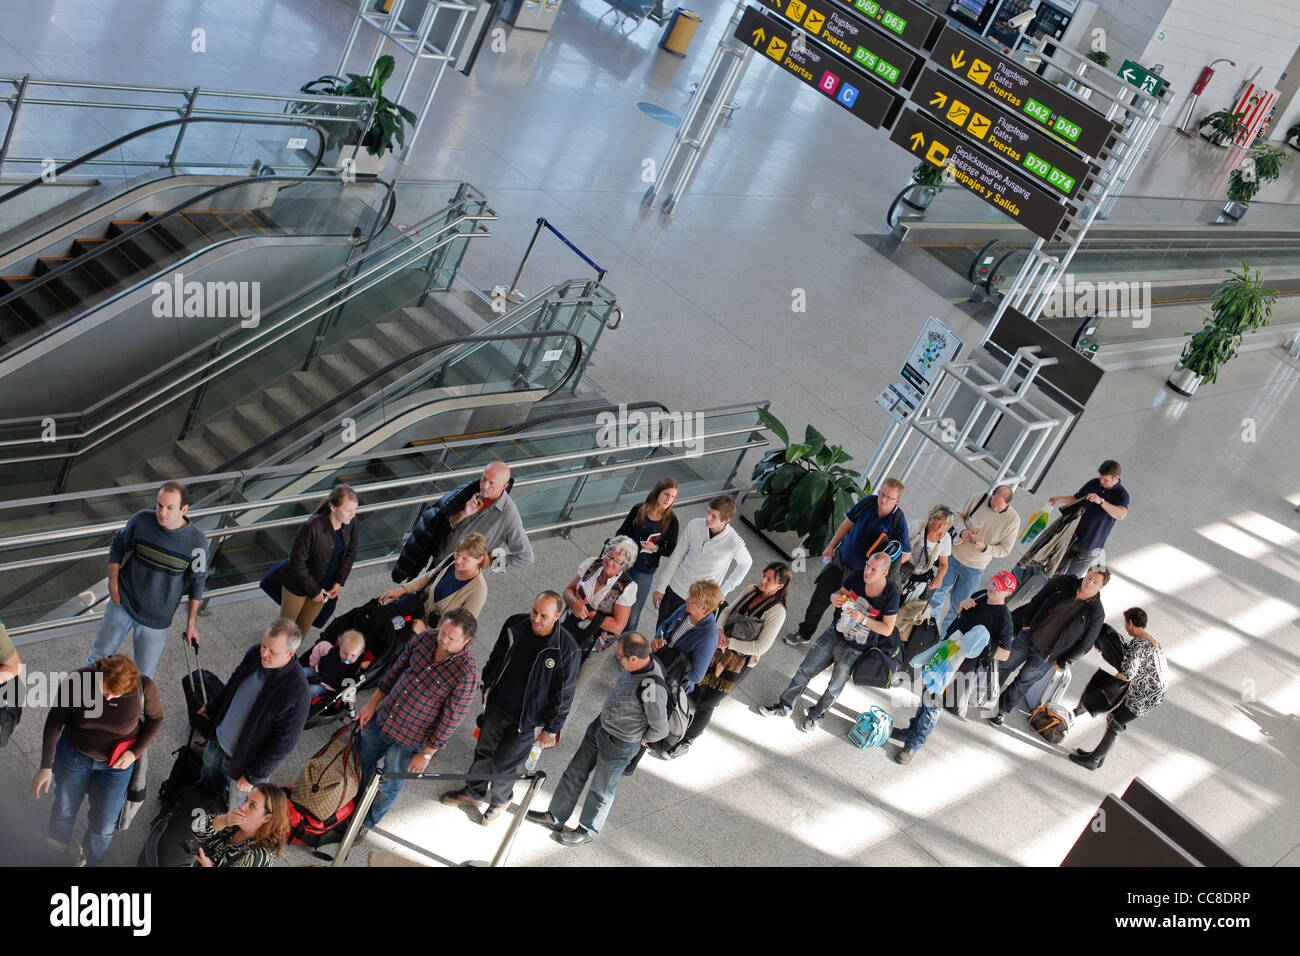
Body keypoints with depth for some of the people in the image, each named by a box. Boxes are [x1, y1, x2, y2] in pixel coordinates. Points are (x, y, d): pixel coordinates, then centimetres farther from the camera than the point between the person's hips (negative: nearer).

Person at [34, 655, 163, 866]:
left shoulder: (144, 687, -29)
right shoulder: (77, 681, -29)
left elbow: (155, 718, -7)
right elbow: (55, 721, -15)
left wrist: (135, 752, -17)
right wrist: (46, 766, -13)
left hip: (117, 763, 0)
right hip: (74, 754, 1)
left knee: (104, 825, 12)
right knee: (64, 809, 24)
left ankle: (93, 861, 45)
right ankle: (57, 846, 57)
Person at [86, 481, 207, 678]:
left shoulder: (196, 541, -18)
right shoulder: (141, 521, -15)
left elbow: (197, 581, -4)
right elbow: (118, 545, 5)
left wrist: (191, 622, -1)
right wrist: (113, 582, -4)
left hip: (156, 620, -1)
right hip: (122, 603, 2)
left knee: (144, 674, 10)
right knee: (101, 655, 16)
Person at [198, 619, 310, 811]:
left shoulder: (296, 692, -38)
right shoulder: (255, 653, -17)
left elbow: (284, 743, -27)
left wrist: (253, 775, -19)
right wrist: (212, 708, 22)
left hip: (246, 759, -6)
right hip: (219, 740, 6)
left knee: (236, 810, 17)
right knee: (209, 781, 33)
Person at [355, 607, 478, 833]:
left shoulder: (466, 675, -29)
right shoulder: (426, 637, -13)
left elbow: (451, 720, -20)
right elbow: (397, 669, 2)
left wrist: (427, 754, -12)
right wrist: (372, 704, 7)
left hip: (410, 739, -5)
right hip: (383, 719, 5)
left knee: (388, 786, 15)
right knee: (361, 762, 25)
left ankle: (366, 823, 45)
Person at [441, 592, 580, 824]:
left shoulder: (567, 649, -25)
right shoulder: (515, 625, -12)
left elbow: (564, 694, -15)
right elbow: (496, 658, 8)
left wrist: (551, 730, -9)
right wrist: (486, 686, 16)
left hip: (526, 719, -4)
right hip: (496, 705, 4)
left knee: (502, 764, 7)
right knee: (484, 751, 21)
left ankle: (501, 800, 39)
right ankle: (474, 792, 49)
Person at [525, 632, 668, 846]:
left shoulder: (653, 689, -38)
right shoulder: (643, 660, -13)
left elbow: (660, 730, -25)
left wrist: (642, 739, -7)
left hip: (619, 745, -8)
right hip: (600, 724, 8)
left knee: (601, 790, 17)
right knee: (575, 772, 23)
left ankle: (587, 831, 43)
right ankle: (555, 817, 44)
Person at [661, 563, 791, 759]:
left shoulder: (777, 611, -19)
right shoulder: (752, 590, 0)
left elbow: (760, 647, -20)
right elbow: (727, 611, 10)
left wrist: (728, 642, -18)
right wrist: (720, 630, -11)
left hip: (738, 663, -6)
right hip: (718, 651, 6)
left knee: (705, 704, 3)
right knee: (694, 691, 13)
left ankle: (687, 742, 26)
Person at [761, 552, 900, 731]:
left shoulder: (891, 594, -23)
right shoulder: (857, 576, -12)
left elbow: (887, 629, -16)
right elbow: (842, 593, 7)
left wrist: (863, 619, -30)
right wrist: (835, 597, -17)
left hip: (855, 649, -4)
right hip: (834, 634, 4)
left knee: (834, 688, 11)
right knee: (805, 671, 8)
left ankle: (816, 714, 37)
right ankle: (785, 707, 25)